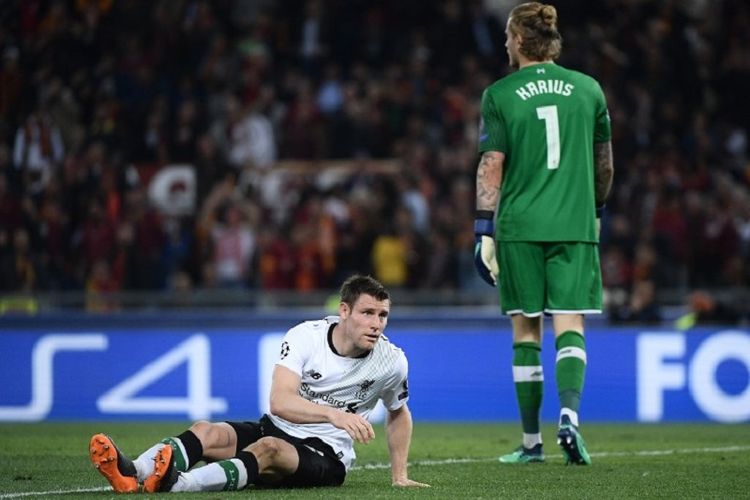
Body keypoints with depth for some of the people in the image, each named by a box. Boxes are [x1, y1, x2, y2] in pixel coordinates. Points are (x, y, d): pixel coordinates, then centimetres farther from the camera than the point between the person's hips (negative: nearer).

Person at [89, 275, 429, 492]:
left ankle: (176, 484, -66)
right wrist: (334, 414, -40)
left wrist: (399, 476, 19)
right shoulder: (305, 336, -9)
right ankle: (132, 474, -57)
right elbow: (280, 401, -23)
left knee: (269, 448, -37)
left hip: (326, 457, -3)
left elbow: (398, 414, 19)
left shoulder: (391, 362, -4)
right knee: (206, 432, -27)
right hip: (278, 429, 3)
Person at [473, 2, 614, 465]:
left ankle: (532, 441, 11)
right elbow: (605, 163, 14)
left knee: (526, 331, 7)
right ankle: (569, 415, -25)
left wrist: (484, 232, 0)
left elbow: (491, 166, -4)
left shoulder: (500, 95, -2)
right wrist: (596, 210, 30)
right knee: (569, 325, 0)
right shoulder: (588, 89, 6)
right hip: (574, 225, 1)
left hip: (519, 227, -1)